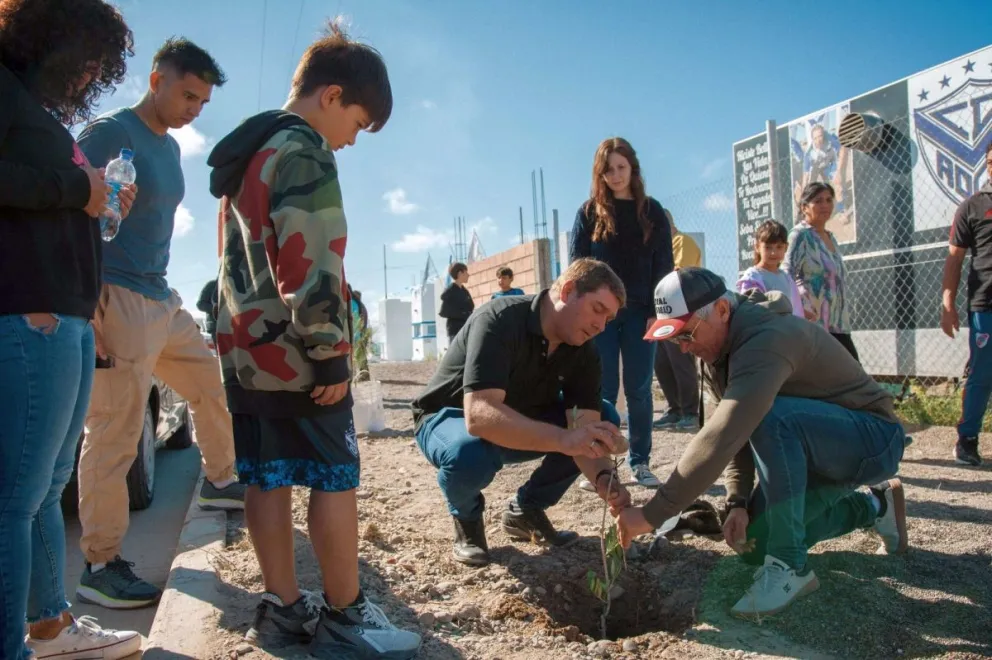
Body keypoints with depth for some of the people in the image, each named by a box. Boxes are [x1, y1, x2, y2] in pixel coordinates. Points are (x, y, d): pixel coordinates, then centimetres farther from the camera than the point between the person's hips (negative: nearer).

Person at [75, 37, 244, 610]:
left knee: (212, 386, 18)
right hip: (119, 303, -9)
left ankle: (221, 481, 38)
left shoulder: (170, 146, 16)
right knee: (115, 437, -6)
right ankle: (100, 567, 4)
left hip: (163, 300, 9)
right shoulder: (109, 133, -9)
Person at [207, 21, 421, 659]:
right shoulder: (305, 153, -12)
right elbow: (311, 265, -21)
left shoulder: (245, 154, 19)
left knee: (268, 479, 10)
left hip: (245, 348, 9)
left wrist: (247, 334, 19)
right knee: (336, 479, -1)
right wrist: (330, 354, -17)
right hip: (295, 355, -9)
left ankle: (283, 608, 19)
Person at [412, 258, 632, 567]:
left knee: (605, 418, -11)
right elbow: (479, 415, -45)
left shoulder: (582, 352, -11)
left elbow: (587, 425, -19)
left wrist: (604, 479, -40)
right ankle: (466, 518, -4)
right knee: (469, 452, -41)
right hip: (449, 419, -6)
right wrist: (563, 439, -56)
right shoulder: (499, 321, -32)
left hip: (521, 423, 6)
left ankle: (526, 510, 5)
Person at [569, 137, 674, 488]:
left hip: (640, 312, 1)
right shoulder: (589, 212, 5)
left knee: (639, 390, 4)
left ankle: (640, 464, 12)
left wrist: (657, 312, -6)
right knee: (602, 391, 1)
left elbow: (663, 266, 4)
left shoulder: (652, 212, 7)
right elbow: (576, 264, 2)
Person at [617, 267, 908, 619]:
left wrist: (652, 514, -41)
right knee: (753, 542, 3)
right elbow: (736, 432, 2)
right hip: (809, 451, 9)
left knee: (769, 416, -36)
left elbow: (721, 437, -43)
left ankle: (790, 567, -22)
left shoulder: (767, 339, -33)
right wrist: (737, 501, -11)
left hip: (873, 438, -9)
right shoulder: (717, 350, -2)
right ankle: (873, 507, 23)